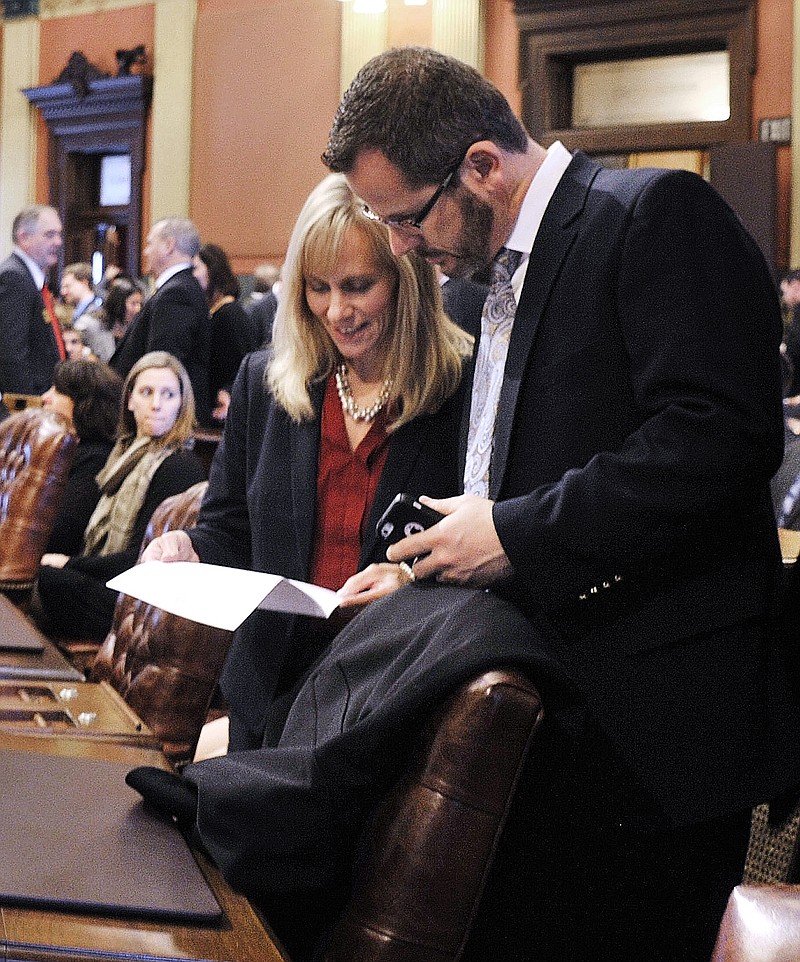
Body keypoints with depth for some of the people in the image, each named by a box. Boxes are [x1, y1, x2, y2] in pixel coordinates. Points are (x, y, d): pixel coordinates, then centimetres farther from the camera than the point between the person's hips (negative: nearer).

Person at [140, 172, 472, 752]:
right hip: (276, 690, 4)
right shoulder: (264, 382, 5)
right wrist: (188, 551, -10)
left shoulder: (467, 393, -10)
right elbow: (230, 535, 11)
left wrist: (417, 580, -25)